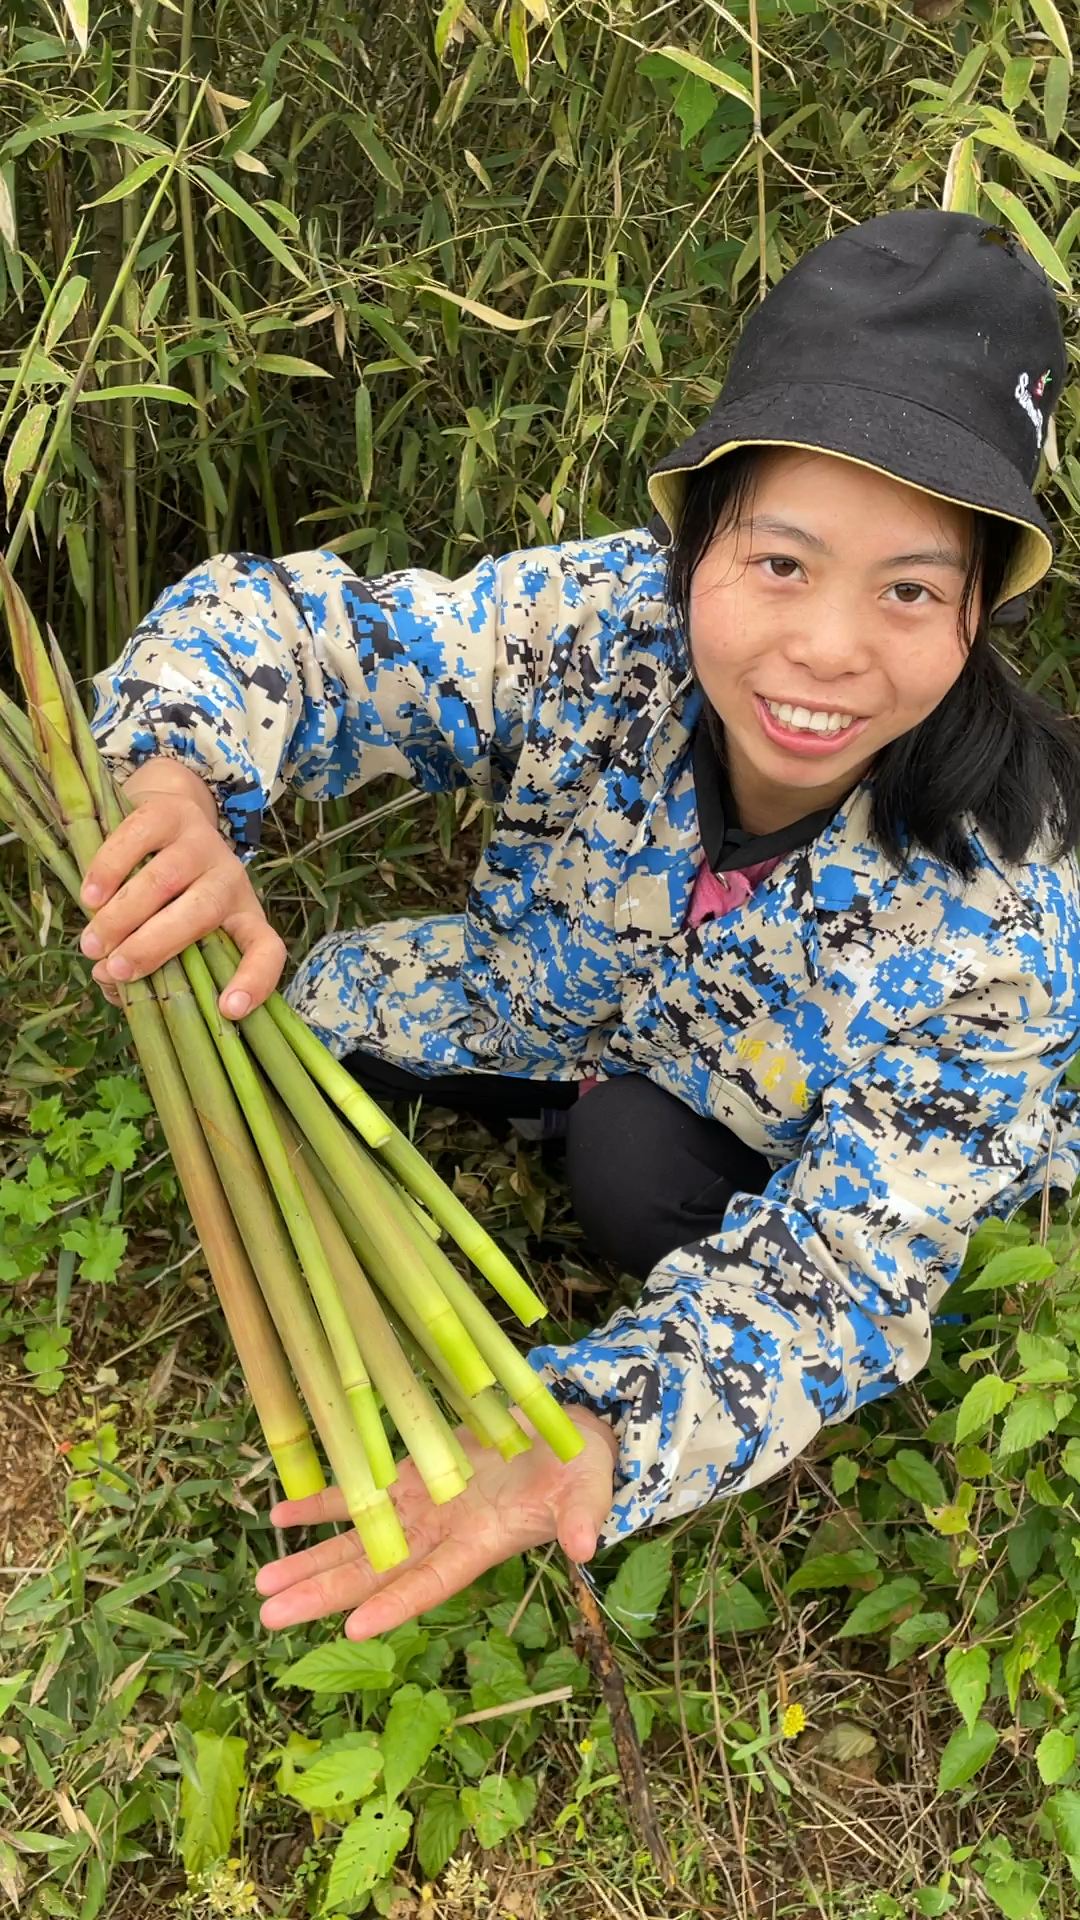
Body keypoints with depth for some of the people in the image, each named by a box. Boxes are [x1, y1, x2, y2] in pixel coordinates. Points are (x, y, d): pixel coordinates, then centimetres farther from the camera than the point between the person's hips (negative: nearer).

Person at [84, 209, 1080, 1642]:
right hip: (603, 1008, 4)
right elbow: (286, 622, -25)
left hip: (821, 1142, -3)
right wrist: (182, 787, -49)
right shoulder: (604, 623, -32)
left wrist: (590, 1443, -55)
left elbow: (835, 1277, -36)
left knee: (641, 1167, -33)